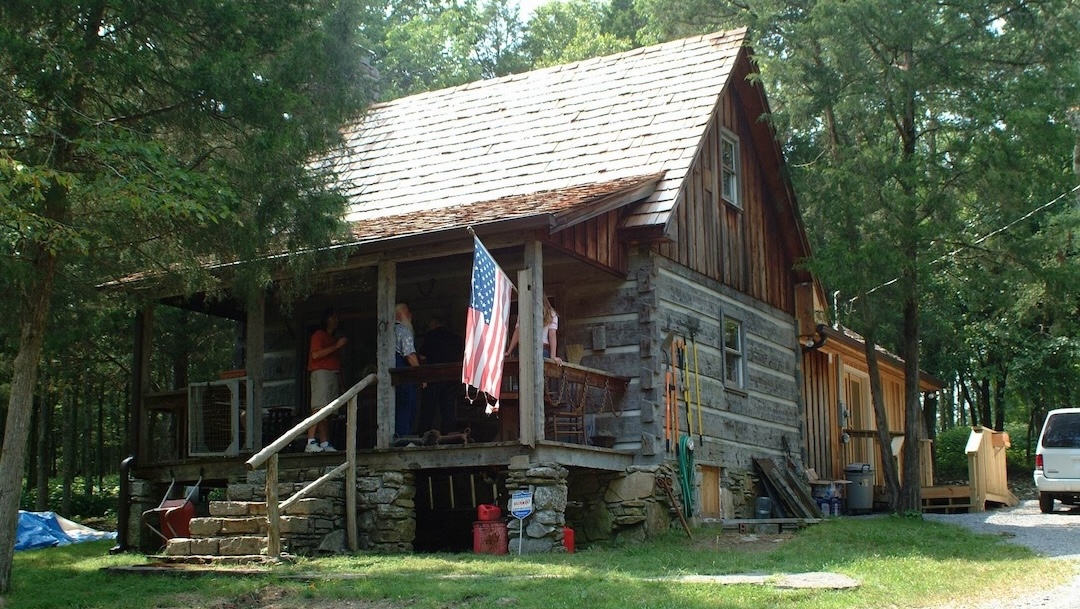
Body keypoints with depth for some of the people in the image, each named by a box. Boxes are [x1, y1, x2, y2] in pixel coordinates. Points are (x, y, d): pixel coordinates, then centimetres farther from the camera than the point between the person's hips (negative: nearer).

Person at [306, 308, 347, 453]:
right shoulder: (319, 335, 3)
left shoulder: (334, 339, 29)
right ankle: (311, 442, -25)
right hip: (321, 372, -8)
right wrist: (336, 346, -11)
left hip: (334, 374, 8)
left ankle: (325, 443, -3)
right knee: (319, 408, -18)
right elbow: (316, 354, -12)